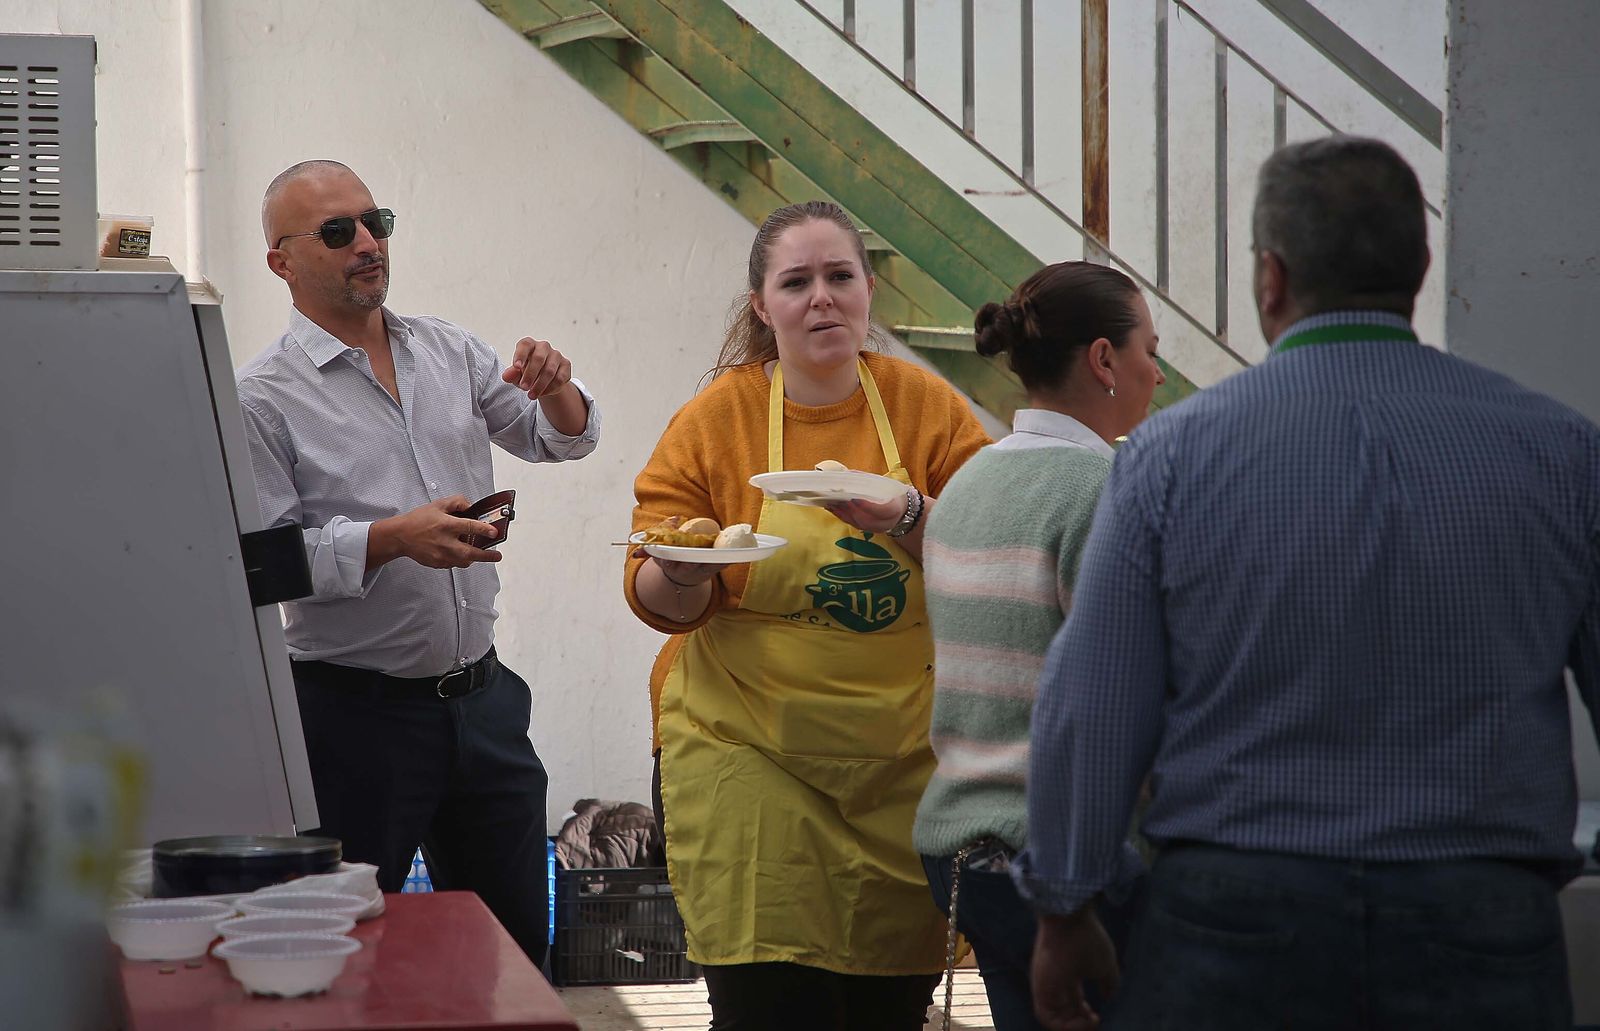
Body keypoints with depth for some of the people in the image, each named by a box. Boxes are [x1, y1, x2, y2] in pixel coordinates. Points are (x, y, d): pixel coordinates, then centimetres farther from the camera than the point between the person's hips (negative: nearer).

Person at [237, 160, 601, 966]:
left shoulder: (450, 354, 10)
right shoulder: (263, 398, -8)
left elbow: (559, 440, 17)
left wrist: (556, 392, -5)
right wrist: (394, 539, -25)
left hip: (481, 698, 5)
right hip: (355, 711, -5)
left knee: (520, 940, 13)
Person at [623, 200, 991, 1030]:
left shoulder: (927, 407, 3)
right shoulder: (715, 418, 1)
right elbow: (659, 603, 1)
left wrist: (908, 519, -22)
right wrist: (680, 574, -21)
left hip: (902, 757, 2)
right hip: (751, 754, -2)